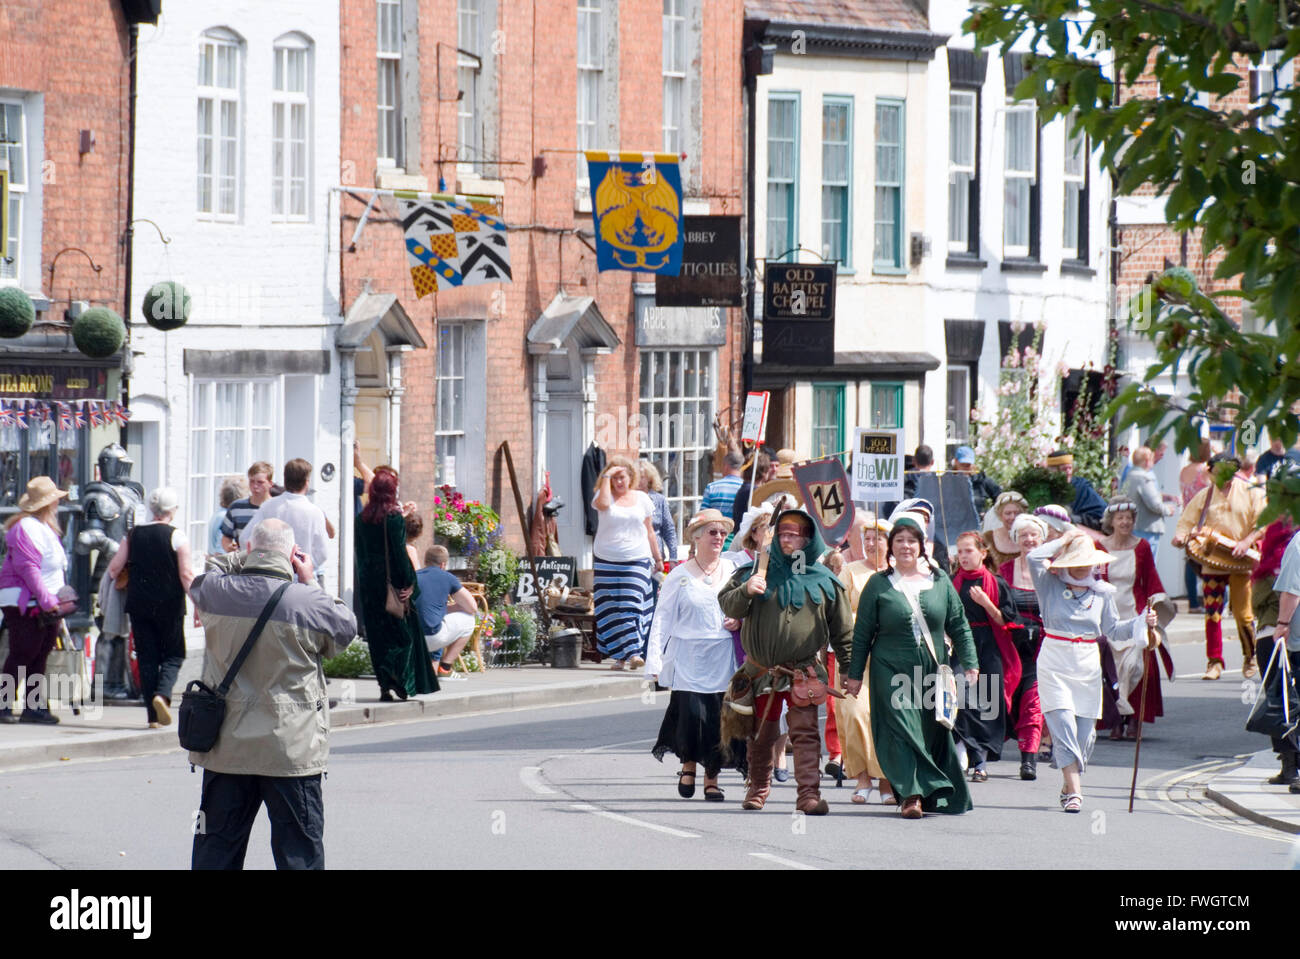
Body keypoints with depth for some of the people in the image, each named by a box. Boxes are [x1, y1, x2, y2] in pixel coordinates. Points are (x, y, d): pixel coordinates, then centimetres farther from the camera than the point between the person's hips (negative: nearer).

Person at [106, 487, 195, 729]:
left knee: (147, 657, 7)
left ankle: (153, 716, 3)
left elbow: (114, 568, 6)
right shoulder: (176, 537, -6)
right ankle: (162, 694, -20)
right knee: (173, 654, 8)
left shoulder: (133, 535, 4)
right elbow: (186, 575, -10)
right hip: (169, 606, -3)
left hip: (139, 606, 3)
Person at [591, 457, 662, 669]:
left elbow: (649, 532, 15)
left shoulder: (641, 499, 9)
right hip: (607, 560, 0)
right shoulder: (606, 495, 3)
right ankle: (620, 655, 6)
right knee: (612, 608, 0)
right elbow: (603, 503, -23)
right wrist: (606, 477, -16)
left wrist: (658, 558, 17)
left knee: (633, 604, -11)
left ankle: (634, 652, -14)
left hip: (636, 560, 0)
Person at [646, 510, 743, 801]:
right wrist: (655, 662, -5)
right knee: (692, 712, -13)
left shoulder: (732, 570, 10)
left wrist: (740, 621, -2)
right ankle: (688, 765, 13)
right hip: (688, 656, -2)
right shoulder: (680, 576, 2)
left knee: (719, 717, -2)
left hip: (722, 656, 2)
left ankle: (712, 777, 11)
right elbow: (662, 620, 2)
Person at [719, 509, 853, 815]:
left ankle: (809, 793, -19)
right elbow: (727, 606, 2)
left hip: (804, 671, -2)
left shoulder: (823, 580, 5)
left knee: (805, 731, -14)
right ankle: (758, 787, 30)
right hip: (761, 670, 2)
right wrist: (746, 591, -19)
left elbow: (842, 629, 10)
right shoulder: (757, 571, 7)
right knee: (761, 735, 11)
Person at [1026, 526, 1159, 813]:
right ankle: (1073, 791, -18)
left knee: (1085, 730, 5)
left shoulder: (1102, 593, 8)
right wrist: (1062, 542, -4)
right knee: (1063, 723, -15)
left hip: (1088, 666, 3)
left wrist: (1142, 622, -3)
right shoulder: (1051, 585, 0)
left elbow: (1113, 630, 11)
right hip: (1054, 665, -3)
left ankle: (1069, 786, 21)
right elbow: (1034, 558, -15)